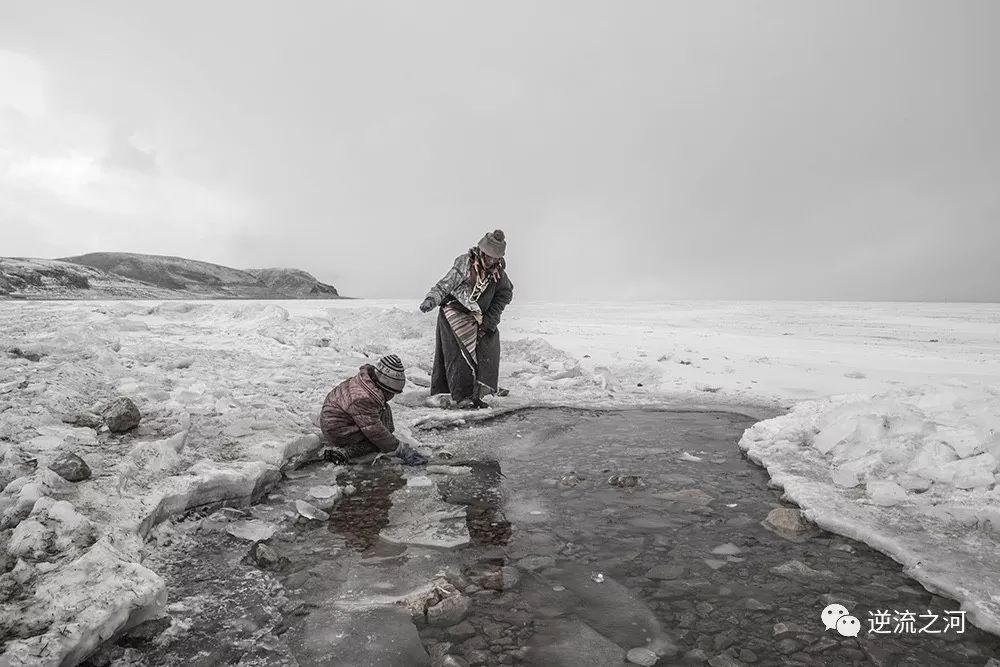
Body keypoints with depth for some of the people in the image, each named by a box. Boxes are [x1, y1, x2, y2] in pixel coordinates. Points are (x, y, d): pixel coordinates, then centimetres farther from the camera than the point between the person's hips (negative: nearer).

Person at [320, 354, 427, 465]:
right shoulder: (363, 399, -35)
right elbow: (374, 430, -31)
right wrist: (399, 449, -25)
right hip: (338, 432, -10)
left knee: (385, 409, 11)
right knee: (381, 439, -18)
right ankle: (344, 452, -23)